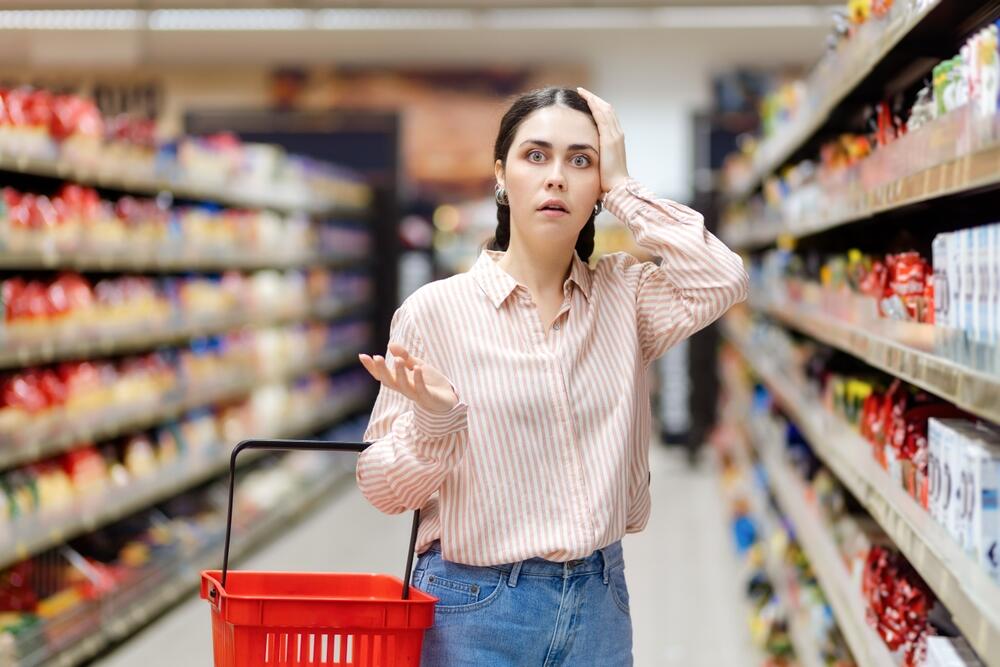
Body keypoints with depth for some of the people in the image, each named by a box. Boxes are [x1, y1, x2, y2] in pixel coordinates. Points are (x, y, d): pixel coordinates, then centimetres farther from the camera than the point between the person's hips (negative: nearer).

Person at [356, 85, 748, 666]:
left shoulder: (623, 296, 4)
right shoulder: (436, 309, -6)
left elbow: (723, 281, -15)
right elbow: (384, 487, -5)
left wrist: (622, 187, -10)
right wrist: (434, 418, -26)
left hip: (599, 603, 3)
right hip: (477, 613, -3)